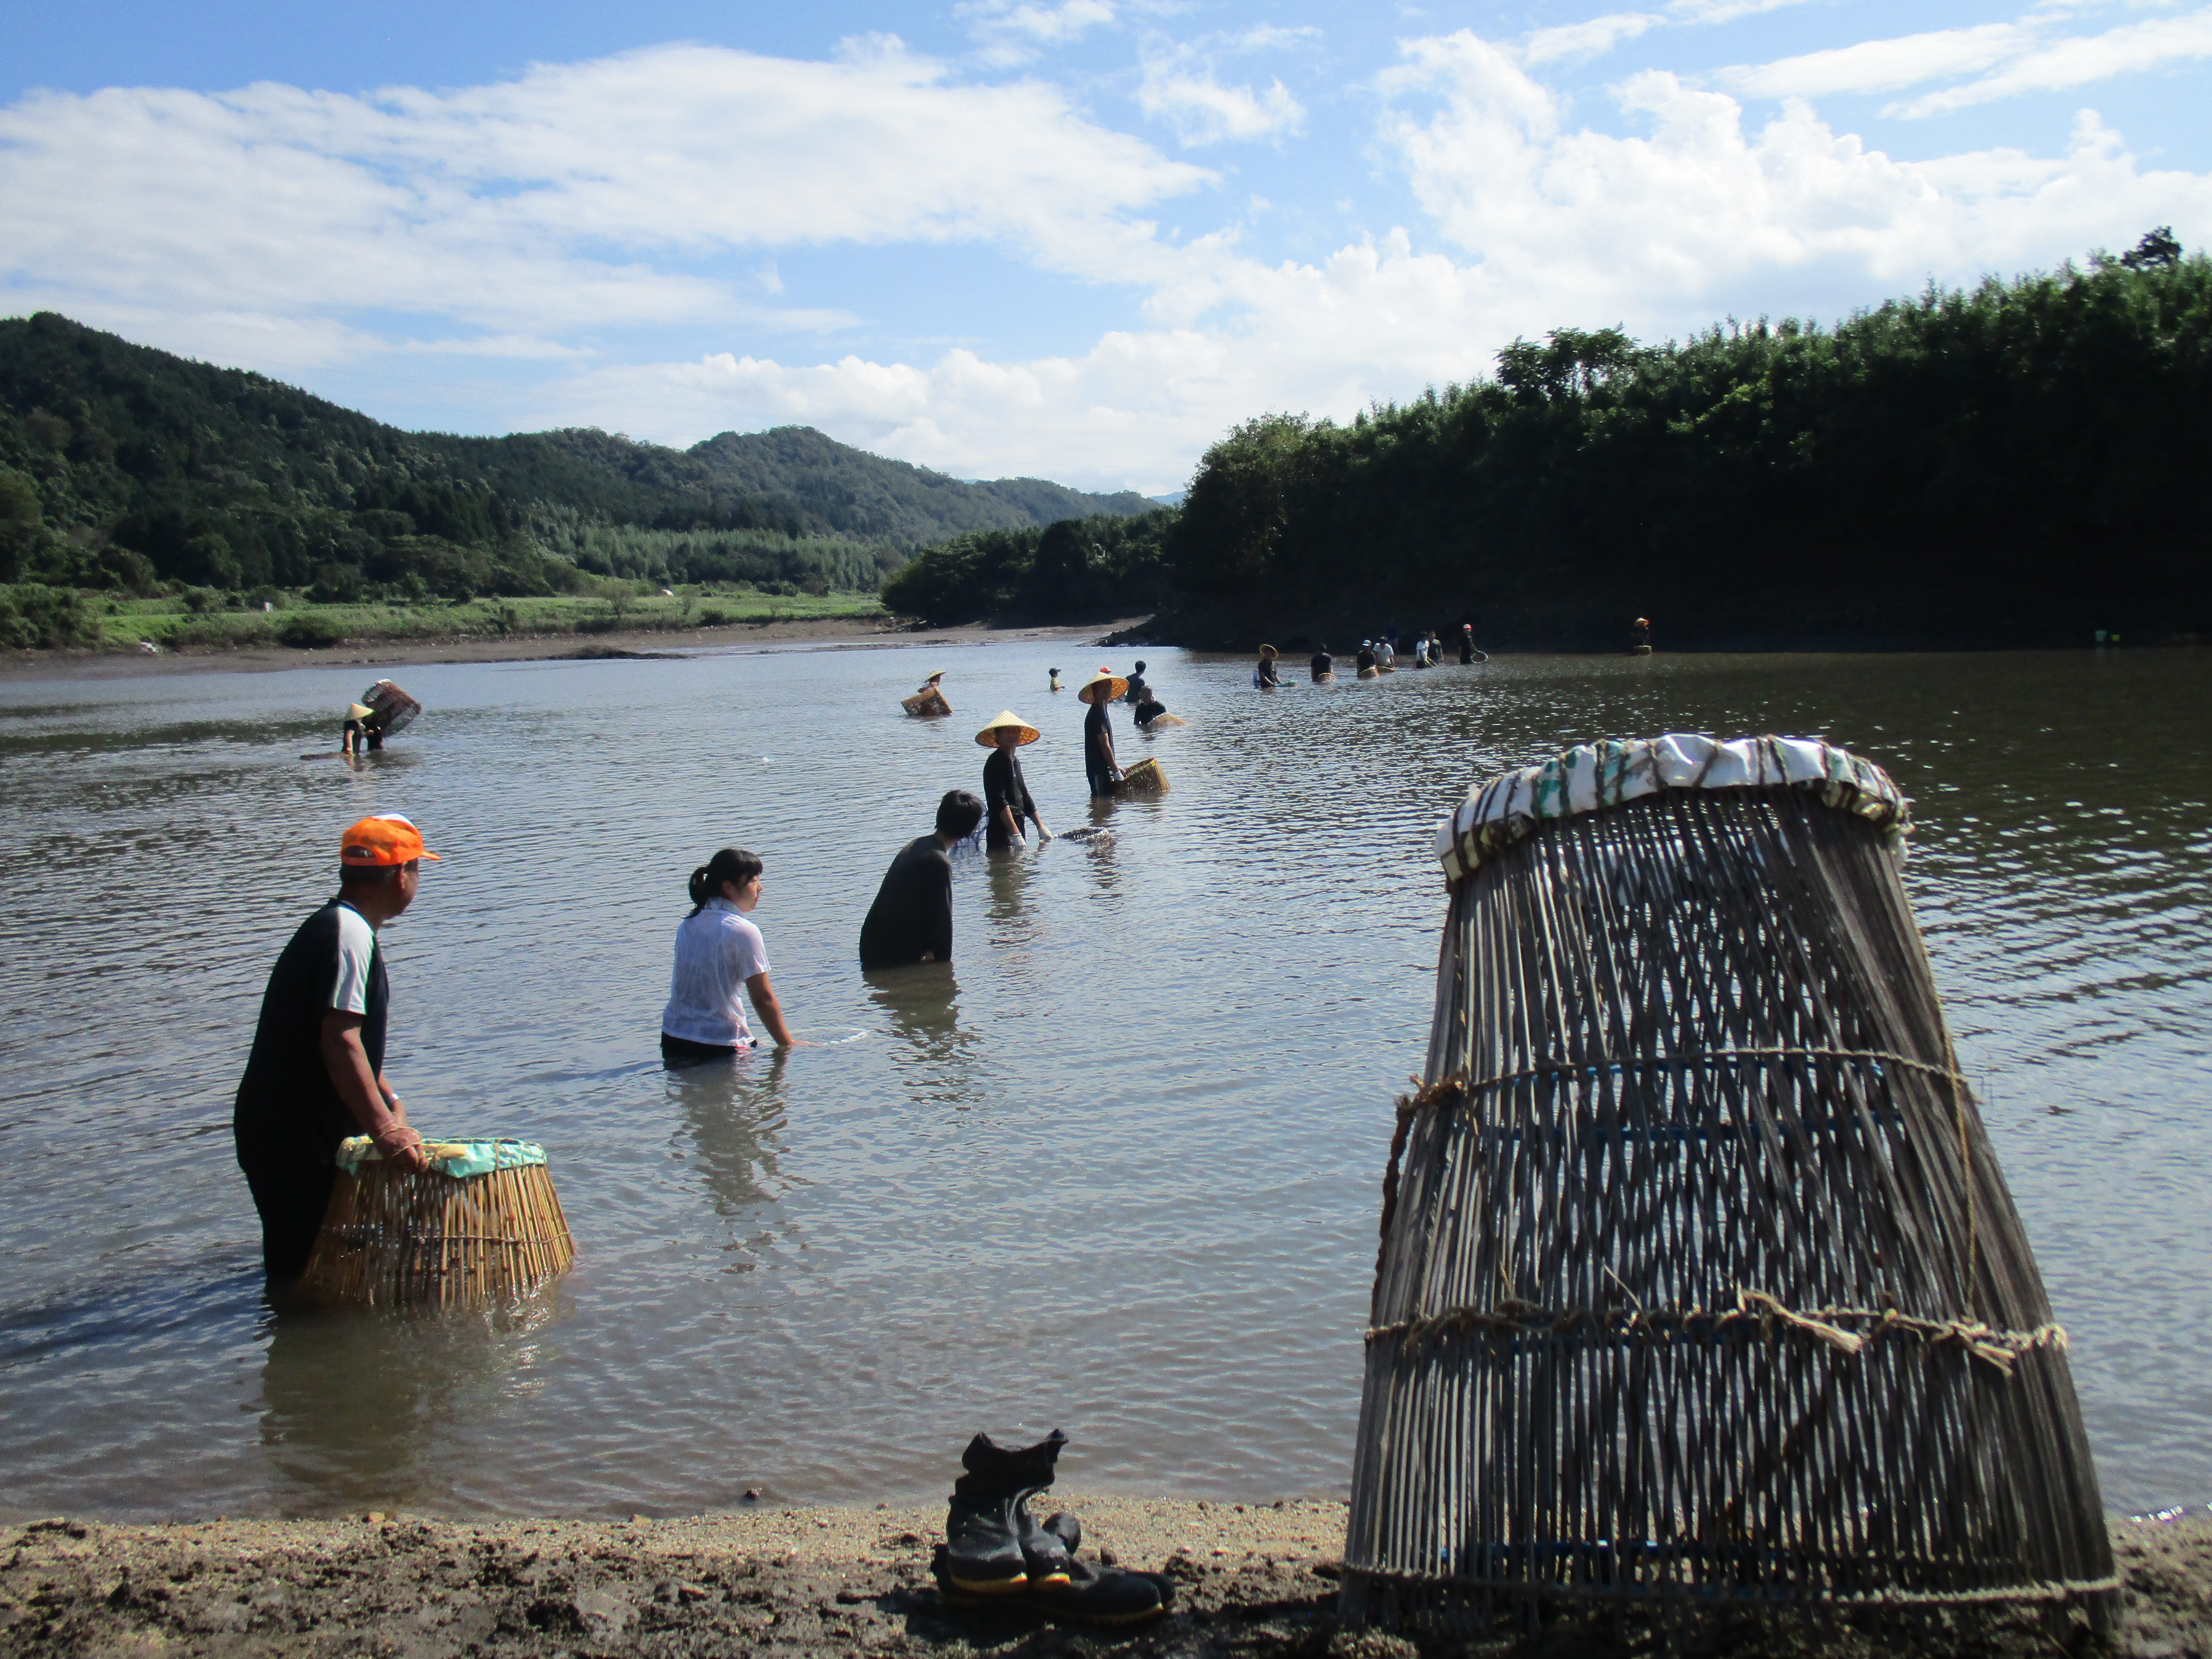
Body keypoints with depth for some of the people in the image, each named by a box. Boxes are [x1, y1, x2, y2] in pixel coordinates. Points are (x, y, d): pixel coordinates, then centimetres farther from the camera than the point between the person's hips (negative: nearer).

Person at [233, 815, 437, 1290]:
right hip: (293, 1138, -10)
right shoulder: (349, 933, -17)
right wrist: (385, 1130, -29)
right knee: (300, 1273, -5)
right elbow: (339, 1042, -27)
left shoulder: (339, 926, 16)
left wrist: (390, 1105, 17)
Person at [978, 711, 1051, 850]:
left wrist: (1041, 827, 21)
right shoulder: (995, 763, -12)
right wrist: (1015, 835, -26)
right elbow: (999, 802, -20)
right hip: (1002, 831, -9)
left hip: (1018, 827, 9)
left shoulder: (1015, 761, 17)